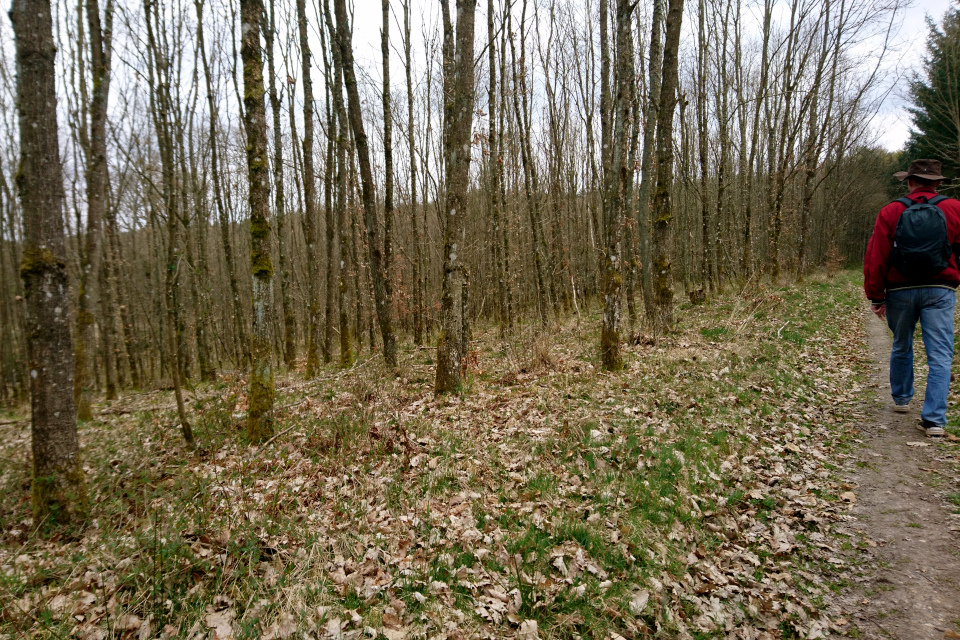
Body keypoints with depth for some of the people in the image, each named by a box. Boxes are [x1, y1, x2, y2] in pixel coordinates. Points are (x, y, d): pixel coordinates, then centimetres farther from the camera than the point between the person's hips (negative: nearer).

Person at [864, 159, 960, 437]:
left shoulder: (890, 213, -2)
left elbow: (875, 258, -4)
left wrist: (876, 297, 3)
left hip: (900, 291, 1)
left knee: (901, 347, 21)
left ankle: (901, 399, 36)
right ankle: (934, 419, -7)